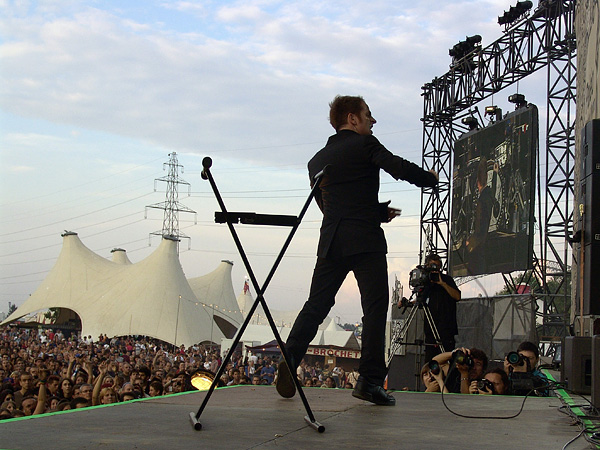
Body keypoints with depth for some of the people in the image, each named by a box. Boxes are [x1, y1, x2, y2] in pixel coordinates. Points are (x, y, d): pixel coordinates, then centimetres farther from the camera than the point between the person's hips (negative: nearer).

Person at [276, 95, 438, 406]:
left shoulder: (317, 160, 20)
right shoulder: (365, 144, 0)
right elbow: (400, 168, -12)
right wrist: (431, 178, 8)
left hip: (331, 242, 6)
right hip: (366, 241, -6)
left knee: (316, 305, 9)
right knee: (375, 308, -3)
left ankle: (289, 361, -4)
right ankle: (370, 380, -7)